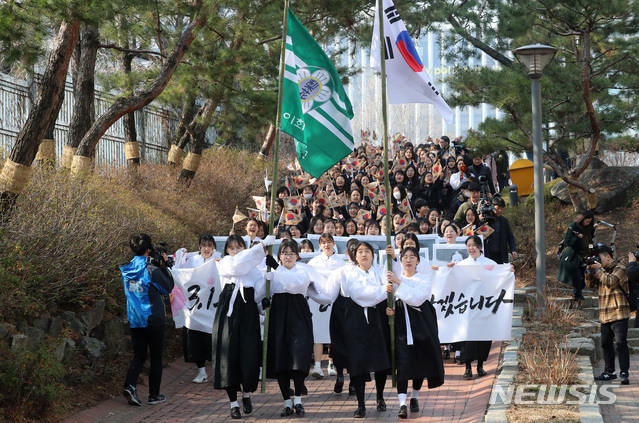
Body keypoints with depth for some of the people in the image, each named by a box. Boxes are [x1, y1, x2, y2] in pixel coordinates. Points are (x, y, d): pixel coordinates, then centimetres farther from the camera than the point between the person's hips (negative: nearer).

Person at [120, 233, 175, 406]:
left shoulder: (126, 270, 3)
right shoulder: (152, 270, -17)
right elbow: (168, 288, -5)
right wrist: (164, 266, 1)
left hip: (134, 320, 5)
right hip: (153, 319, -5)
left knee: (139, 356, 12)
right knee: (156, 358, 8)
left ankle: (130, 386, -11)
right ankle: (154, 395, 12)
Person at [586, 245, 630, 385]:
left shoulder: (619, 268, -7)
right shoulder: (602, 270, 16)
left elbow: (610, 281, -22)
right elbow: (590, 284, 15)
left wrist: (598, 269, -16)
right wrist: (589, 270, 0)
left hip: (618, 314, -8)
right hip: (605, 315, 8)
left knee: (621, 344, -12)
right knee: (606, 344, 13)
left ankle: (624, 373, -13)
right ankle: (609, 372, 23)